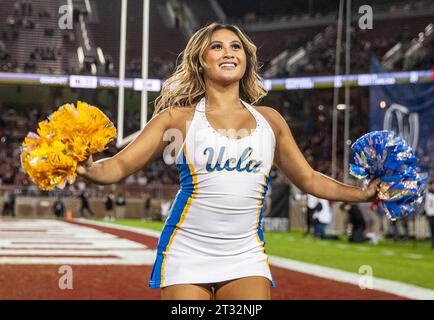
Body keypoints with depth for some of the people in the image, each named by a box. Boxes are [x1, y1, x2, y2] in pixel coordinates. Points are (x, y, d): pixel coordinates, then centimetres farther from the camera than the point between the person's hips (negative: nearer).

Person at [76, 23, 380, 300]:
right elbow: (119, 166, -3)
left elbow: (309, 179, 20)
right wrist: (88, 168, -23)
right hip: (186, 253, -2)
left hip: (246, 256, 3)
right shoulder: (179, 118, 1)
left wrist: (364, 193, 14)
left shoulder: (270, 120, 10)